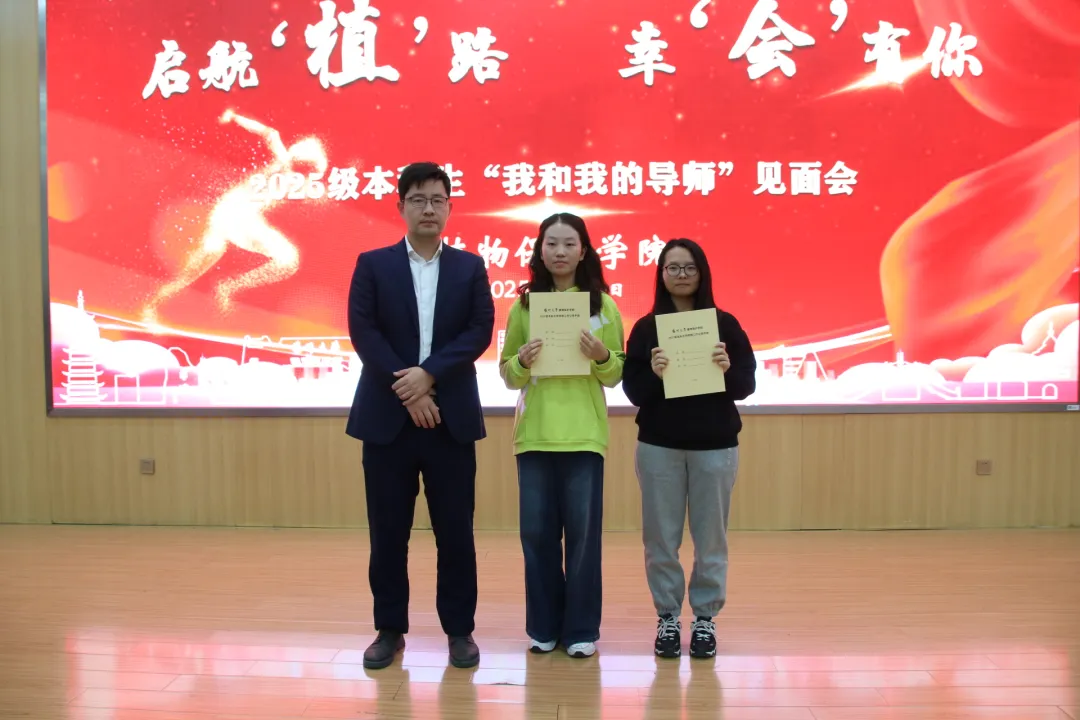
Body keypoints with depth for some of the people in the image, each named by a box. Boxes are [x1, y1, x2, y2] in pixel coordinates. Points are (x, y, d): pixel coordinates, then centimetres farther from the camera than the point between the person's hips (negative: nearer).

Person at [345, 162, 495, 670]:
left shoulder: (470, 267, 9)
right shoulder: (372, 264, 6)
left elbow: (480, 331, -3)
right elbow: (362, 331, -5)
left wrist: (428, 373, -16)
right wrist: (407, 390, -14)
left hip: (452, 416, 1)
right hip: (387, 415, 0)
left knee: (455, 529, 4)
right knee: (388, 530, 6)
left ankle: (459, 629, 17)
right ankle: (390, 629, 20)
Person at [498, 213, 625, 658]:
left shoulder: (603, 305, 4)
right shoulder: (524, 305, 6)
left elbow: (616, 376, 4)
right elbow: (506, 374, 8)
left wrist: (602, 357, -16)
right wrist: (523, 361, -13)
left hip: (584, 435, -1)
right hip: (533, 434, 2)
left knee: (583, 531, 2)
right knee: (537, 531, 5)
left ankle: (581, 628, 15)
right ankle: (543, 625, 20)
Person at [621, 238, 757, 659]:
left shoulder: (725, 324, 2)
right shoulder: (646, 327, 2)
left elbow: (747, 386, 1)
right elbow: (632, 392, -2)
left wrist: (728, 370, -19)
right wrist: (653, 374, -21)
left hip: (714, 446, 0)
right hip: (658, 446, 0)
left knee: (710, 537, 5)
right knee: (660, 537, 4)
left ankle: (705, 619, 18)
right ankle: (667, 618, 17)